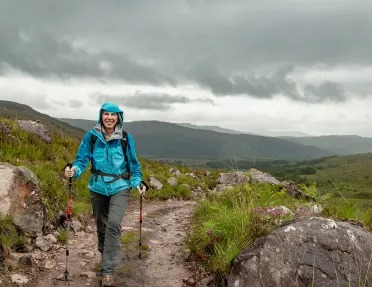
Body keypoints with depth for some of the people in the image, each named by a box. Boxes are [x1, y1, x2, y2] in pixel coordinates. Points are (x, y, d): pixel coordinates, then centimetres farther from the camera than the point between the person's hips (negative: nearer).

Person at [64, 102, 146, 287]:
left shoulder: (126, 138, -6)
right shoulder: (91, 136, -6)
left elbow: (133, 164, 1)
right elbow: (82, 159, -5)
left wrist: (138, 183, -12)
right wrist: (74, 170, -26)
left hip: (120, 187, -2)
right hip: (98, 187, 2)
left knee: (114, 223, -20)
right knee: (101, 224, 17)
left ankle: (107, 271, -11)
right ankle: (104, 254, 48)